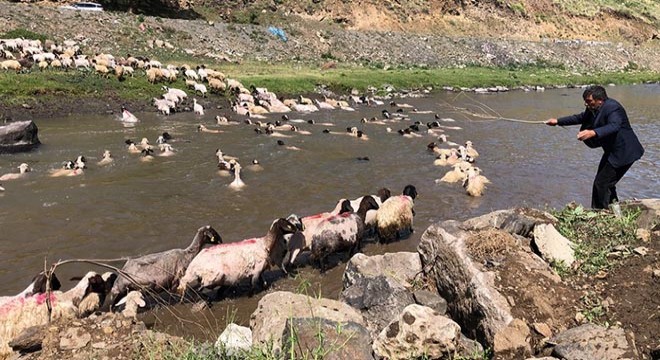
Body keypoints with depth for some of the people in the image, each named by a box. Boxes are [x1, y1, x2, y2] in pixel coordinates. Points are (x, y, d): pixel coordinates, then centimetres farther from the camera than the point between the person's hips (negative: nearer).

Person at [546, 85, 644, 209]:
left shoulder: (612, 108, -25)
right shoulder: (593, 109, 3)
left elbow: (614, 126, -42)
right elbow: (580, 118, 19)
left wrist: (593, 133, -57)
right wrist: (558, 121, 14)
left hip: (623, 152, -10)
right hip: (612, 151, 10)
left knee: (601, 183, -10)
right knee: (605, 183, 18)